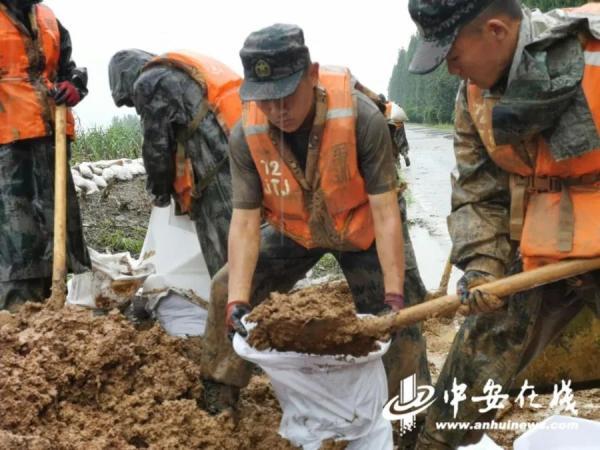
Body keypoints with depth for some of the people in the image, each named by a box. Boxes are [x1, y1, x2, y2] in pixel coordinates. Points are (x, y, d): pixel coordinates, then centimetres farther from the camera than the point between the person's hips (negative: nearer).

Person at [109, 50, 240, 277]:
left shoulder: (148, 82, 3)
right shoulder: (185, 71, 29)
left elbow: (156, 145, 0)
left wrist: (160, 191, 16)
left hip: (220, 174, -9)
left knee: (225, 262, -5)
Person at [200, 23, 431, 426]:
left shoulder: (361, 117, -35)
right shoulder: (246, 135, -26)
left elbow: (386, 211, -32)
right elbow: (245, 222, -24)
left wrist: (394, 295, -35)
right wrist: (238, 302, -34)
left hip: (362, 224, -2)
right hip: (294, 229, 3)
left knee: (397, 316, -11)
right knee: (226, 291, -1)